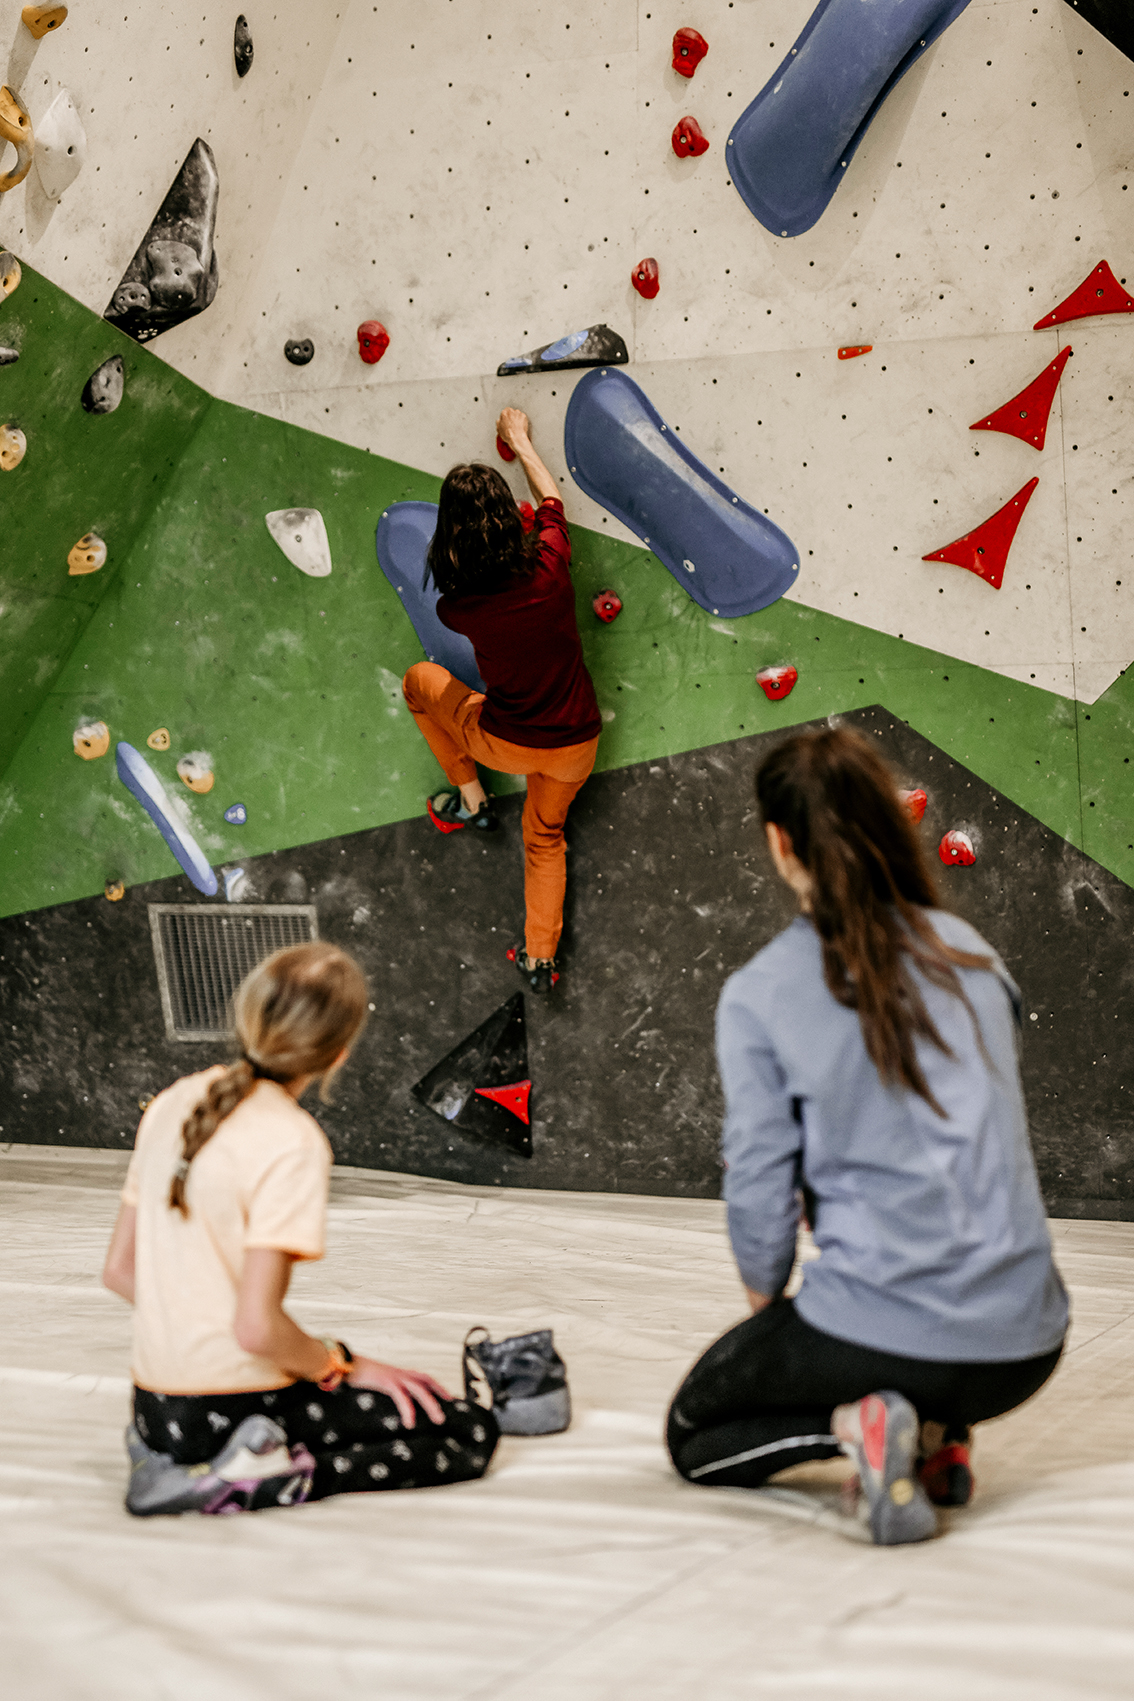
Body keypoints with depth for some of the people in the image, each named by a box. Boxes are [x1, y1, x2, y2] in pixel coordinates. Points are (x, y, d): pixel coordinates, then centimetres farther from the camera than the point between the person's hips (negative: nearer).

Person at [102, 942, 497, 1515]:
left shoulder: (173, 1103, 3)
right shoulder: (292, 1143, -20)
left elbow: (119, 1270, 9)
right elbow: (256, 1328, -24)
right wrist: (344, 1366, -7)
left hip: (156, 1404, 8)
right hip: (233, 1404, -8)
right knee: (472, 1434, 1)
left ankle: (172, 1448, 9)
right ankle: (246, 1482, -12)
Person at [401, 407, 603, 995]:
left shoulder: (457, 607, -22)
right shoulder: (549, 567, -20)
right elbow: (550, 498, 3)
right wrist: (520, 441, 20)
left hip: (504, 742, -2)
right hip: (575, 745, 3)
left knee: (420, 679, 24)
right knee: (545, 835, 31)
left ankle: (469, 798, 29)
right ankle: (540, 957, 33)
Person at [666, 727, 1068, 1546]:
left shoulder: (758, 995, -7)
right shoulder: (973, 953, 6)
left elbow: (760, 1191, -7)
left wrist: (767, 1303, 14)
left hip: (877, 1333, -5)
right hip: (1027, 1346, 5)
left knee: (693, 1436, 23)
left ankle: (852, 1424, -6)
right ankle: (942, 1436, 15)